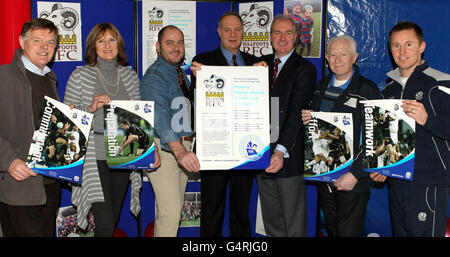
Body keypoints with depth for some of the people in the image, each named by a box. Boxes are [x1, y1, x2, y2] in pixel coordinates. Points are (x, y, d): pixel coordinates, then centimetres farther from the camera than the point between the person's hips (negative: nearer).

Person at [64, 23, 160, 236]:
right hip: (94, 157, -4)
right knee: (105, 224, -10)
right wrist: (91, 108, -17)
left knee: (113, 219, 12)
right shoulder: (80, 76, 0)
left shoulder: (130, 76, 10)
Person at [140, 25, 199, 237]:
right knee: (171, 213, -13)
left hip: (183, 147, 9)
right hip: (163, 148, -8)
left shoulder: (181, 73, 13)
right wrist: (179, 151, -47)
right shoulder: (154, 77, -16)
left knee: (171, 209, 16)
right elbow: (160, 116, -33)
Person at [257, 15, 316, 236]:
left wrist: (281, 151, -30)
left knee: (294, 223, 5)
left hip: (288, 155, -5)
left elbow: (296, 111, -19)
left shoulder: (304, 69, -6)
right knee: (270, 220, 16)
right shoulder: (262, 63, 12)